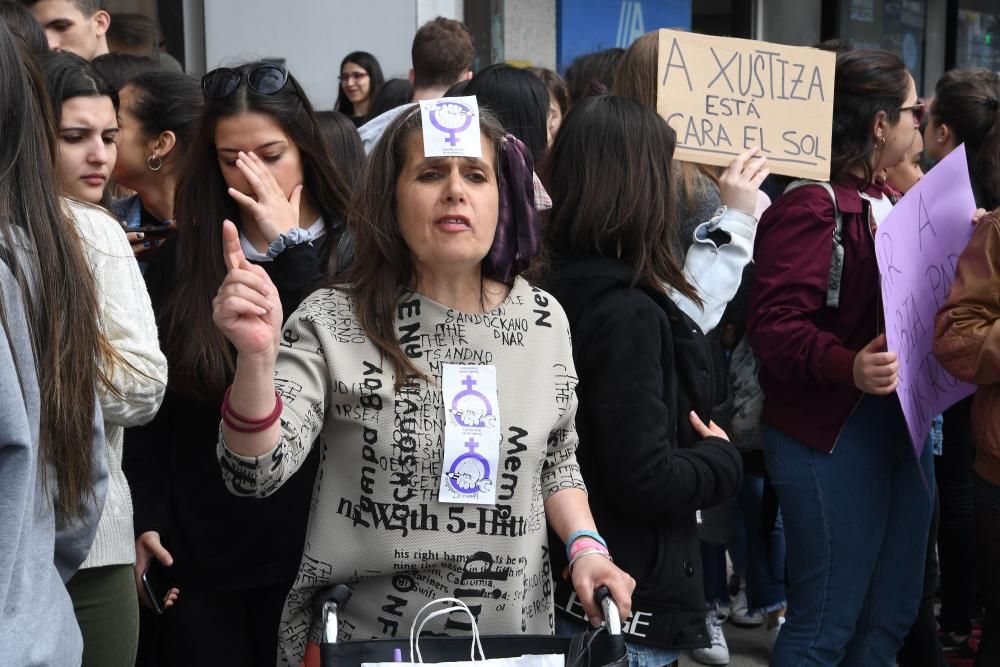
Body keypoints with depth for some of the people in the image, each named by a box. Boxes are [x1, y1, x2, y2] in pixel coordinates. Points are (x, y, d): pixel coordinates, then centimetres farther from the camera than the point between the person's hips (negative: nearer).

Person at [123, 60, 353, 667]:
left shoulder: (352, 252, -3)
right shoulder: (183, 258, 3)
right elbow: (151, 406, 6)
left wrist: (290, 249, -18)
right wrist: (147, 518, -1)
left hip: (315, 543, -1)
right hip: (199, 549, 1)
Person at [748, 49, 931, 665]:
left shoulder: (889, 201, 13)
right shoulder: (811, 205, -15)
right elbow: (776, 326, -24)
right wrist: (847, 366, -39)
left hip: (902, 425, 9)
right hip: (831, 436, -9)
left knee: (892, 614, 16)